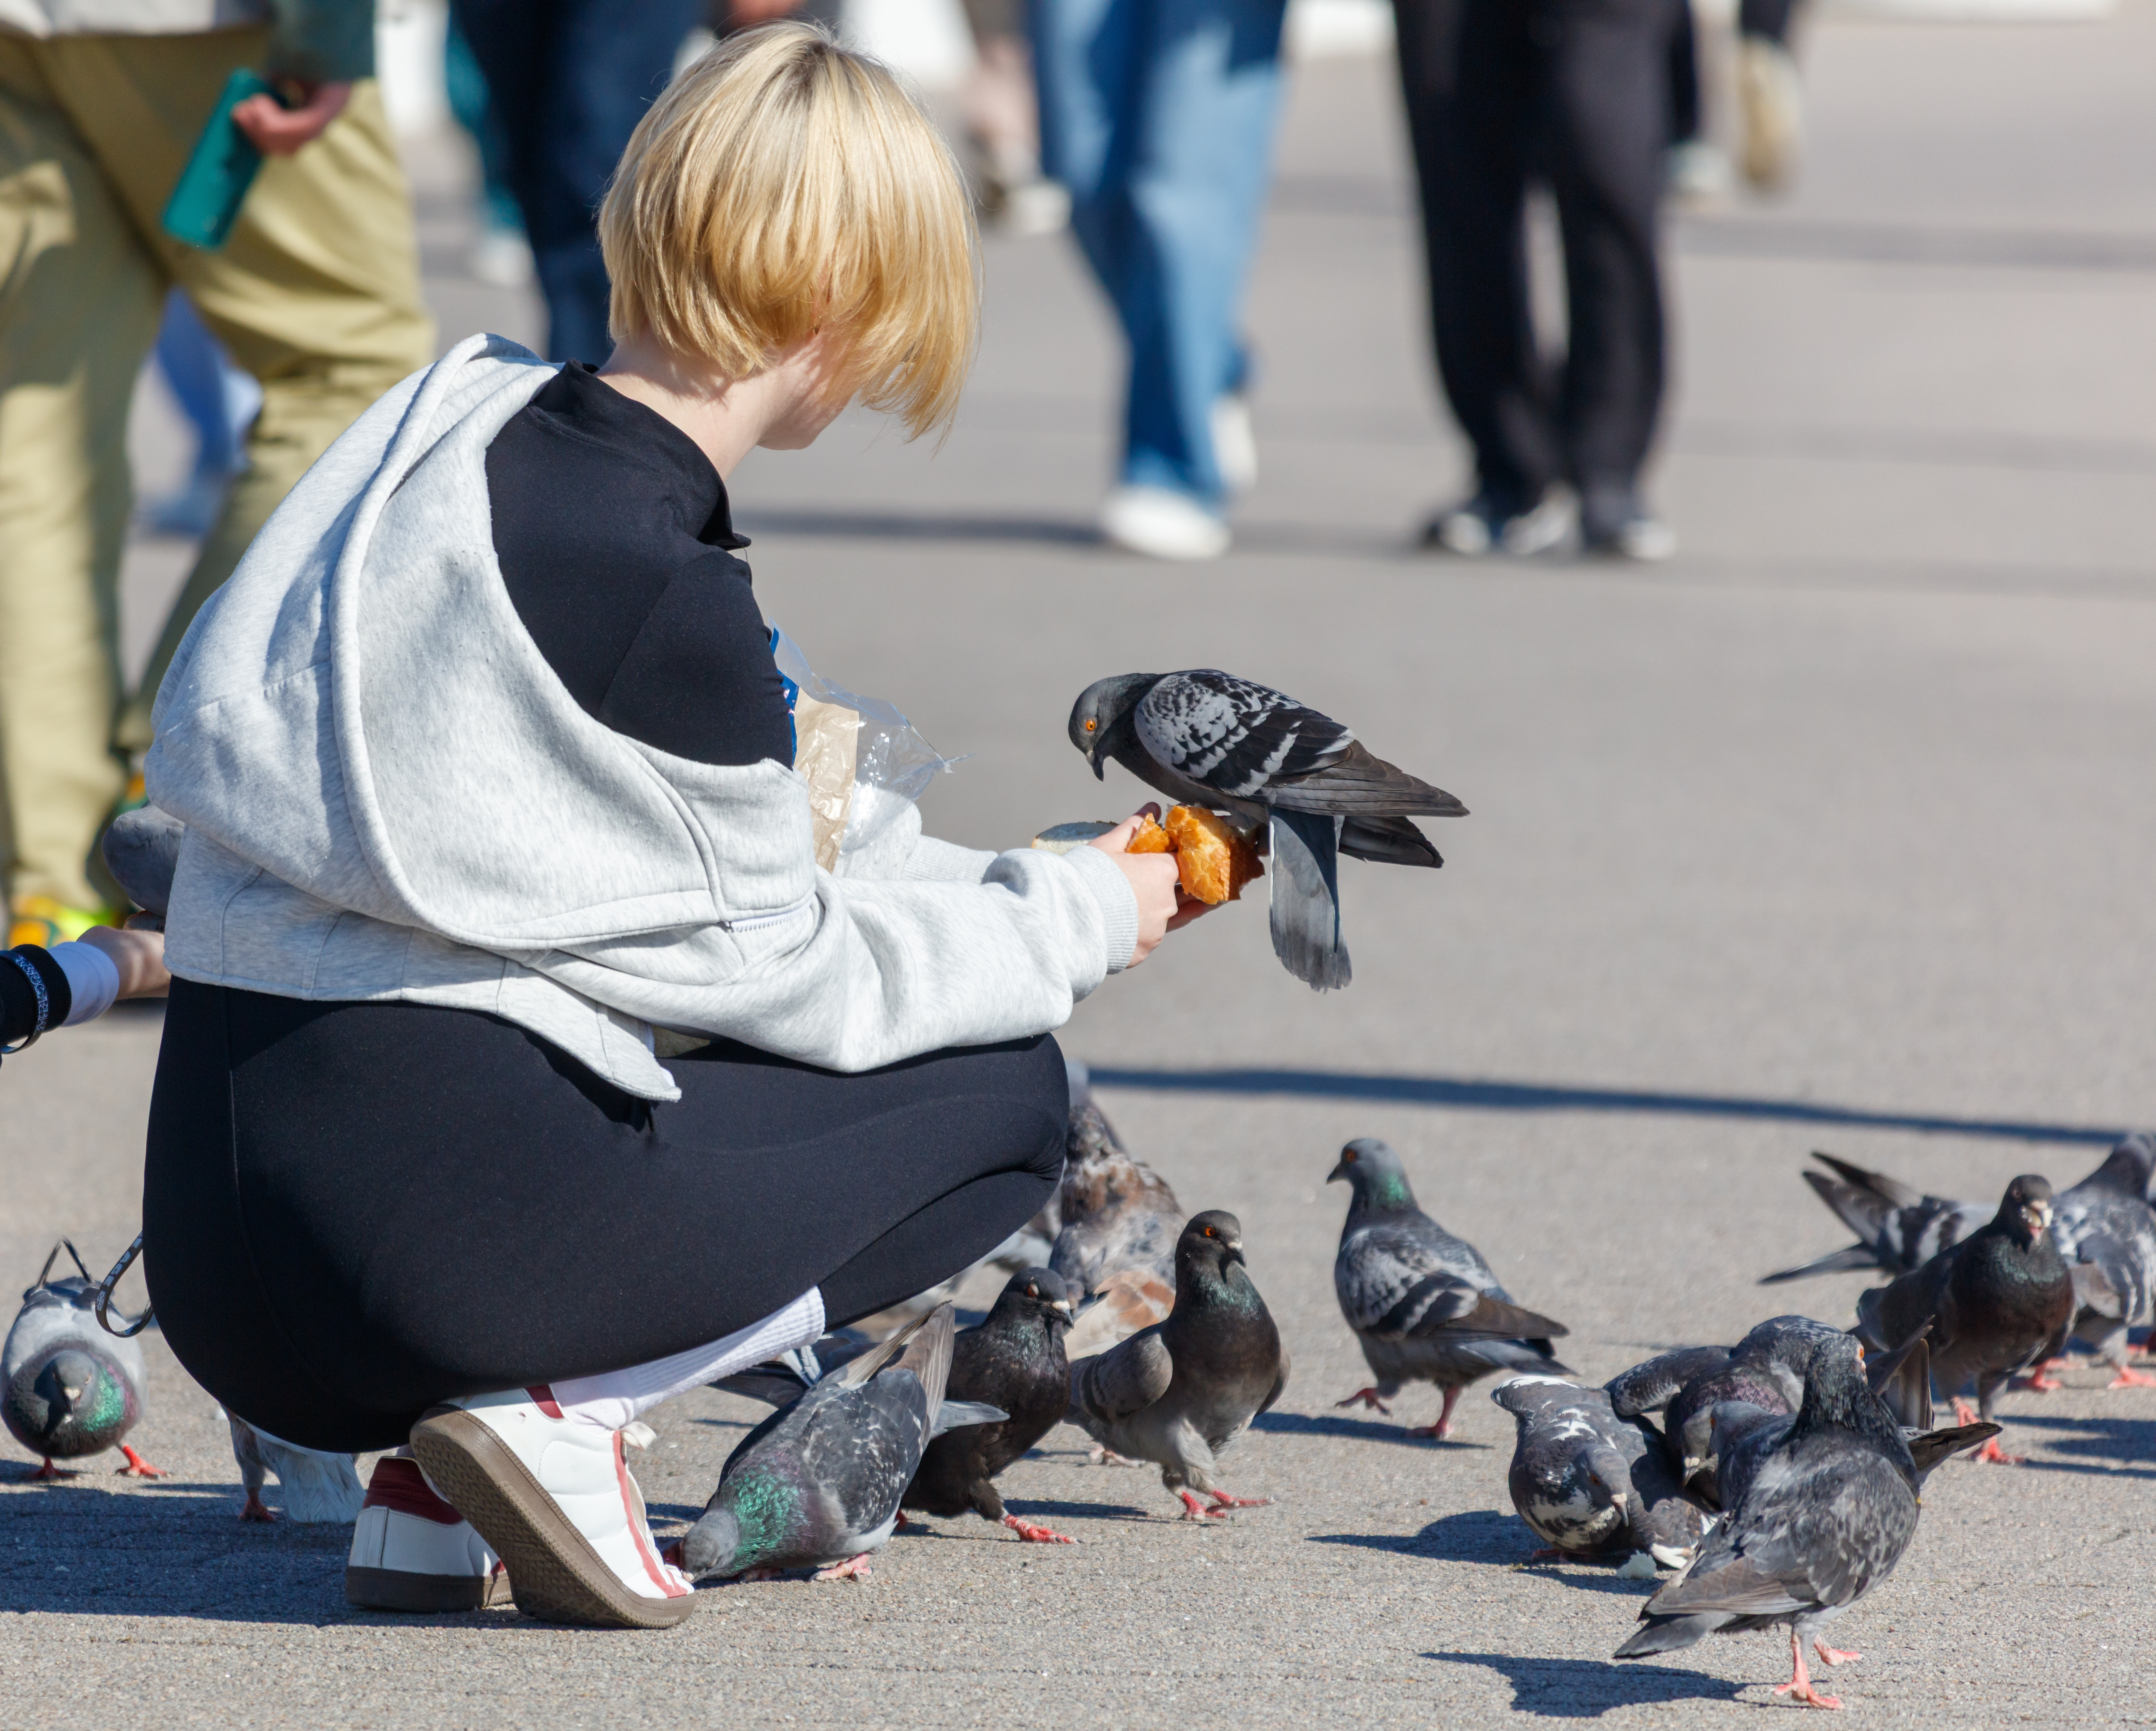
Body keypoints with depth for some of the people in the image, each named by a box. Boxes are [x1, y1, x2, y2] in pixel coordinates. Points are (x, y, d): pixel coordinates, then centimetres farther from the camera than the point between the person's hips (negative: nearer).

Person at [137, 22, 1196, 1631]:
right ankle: (556, 1411, -6)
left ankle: (441, 1484, 11)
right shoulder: (660, 591, -16)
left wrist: (1022, 885, 25)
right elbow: (783, 963, -2)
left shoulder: (468, 421, 10)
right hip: (428, 1234, -9)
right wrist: (1077, 924, 14)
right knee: (1003, 1092, 9)